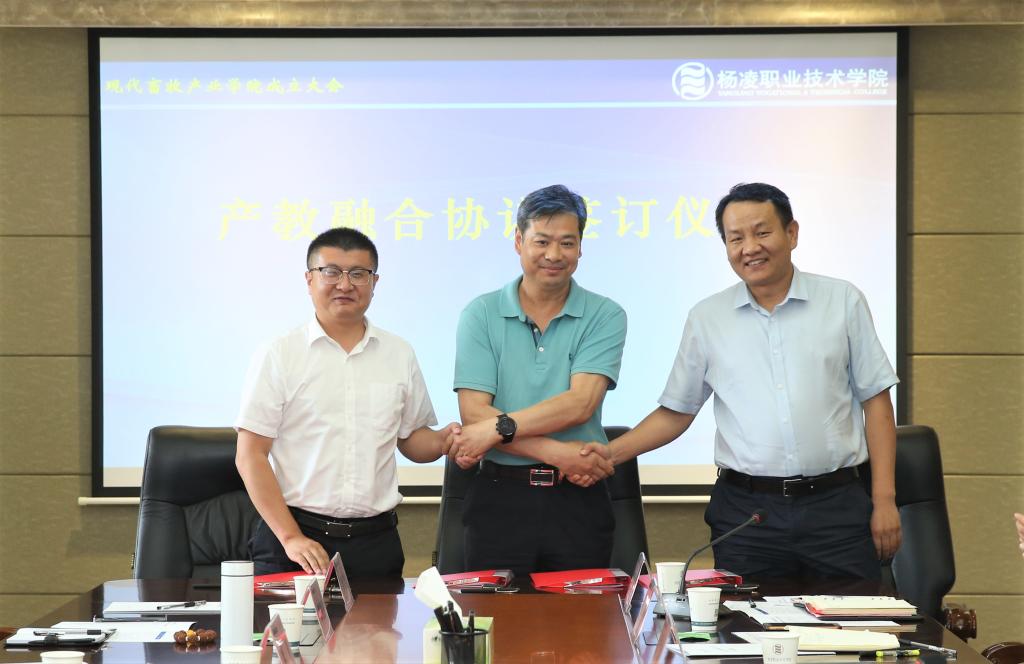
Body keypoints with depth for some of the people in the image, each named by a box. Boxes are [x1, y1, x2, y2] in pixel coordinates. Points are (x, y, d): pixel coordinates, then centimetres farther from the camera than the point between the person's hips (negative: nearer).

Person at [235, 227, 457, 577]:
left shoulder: (399, 354, 10)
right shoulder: (278, 355, -2)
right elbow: (250, 456, -5)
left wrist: (444, 441, -5)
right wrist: (291, 537, -13)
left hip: (377, 541, 3)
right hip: (294, 539, -3)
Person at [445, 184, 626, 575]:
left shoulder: (605, 317, 2)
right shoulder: (481, 315, 2)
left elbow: (580, 404, -11)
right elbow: (474, 413, -8)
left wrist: (498, 428, -18)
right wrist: (556, 453, -16)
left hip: (578, 501, 0)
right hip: (500, 497, 0)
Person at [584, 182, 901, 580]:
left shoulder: (843, 302, 6)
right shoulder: (706, 319, 8)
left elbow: (876, 402, 6)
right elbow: (676, 412, 12)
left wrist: (884, 500, -1)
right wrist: (610, 453, -4)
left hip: (835, 506, 0)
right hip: (745, 512, 1)